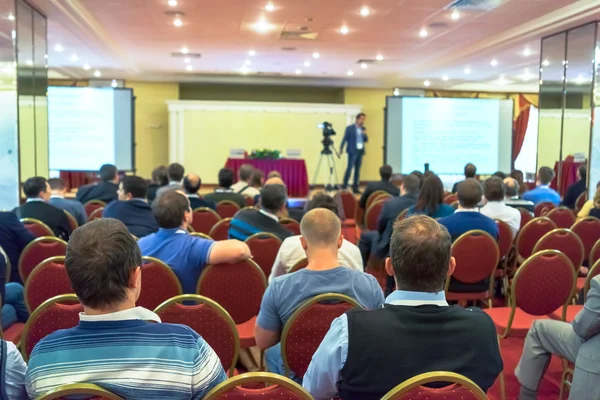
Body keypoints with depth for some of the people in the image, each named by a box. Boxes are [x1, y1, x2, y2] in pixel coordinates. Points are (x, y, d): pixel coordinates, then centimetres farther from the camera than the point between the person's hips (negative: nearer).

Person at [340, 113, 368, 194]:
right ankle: (344, 186, -7)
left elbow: (366, 140, 13)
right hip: (352, 151, -5)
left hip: (360, 151, 5)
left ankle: (355, 188, 10)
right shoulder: (350, 128, -2)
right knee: (349, 168, -11)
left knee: (357, 170, 6)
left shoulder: (362, 129, 13)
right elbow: (345, 139, -3)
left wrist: (364, 134, -6)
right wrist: (341, 148, -10)